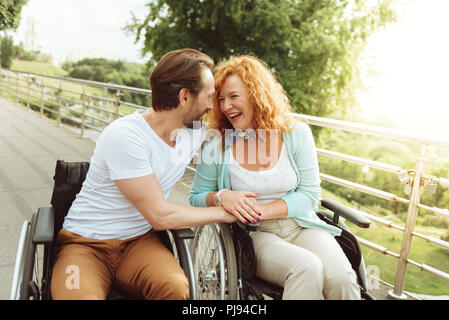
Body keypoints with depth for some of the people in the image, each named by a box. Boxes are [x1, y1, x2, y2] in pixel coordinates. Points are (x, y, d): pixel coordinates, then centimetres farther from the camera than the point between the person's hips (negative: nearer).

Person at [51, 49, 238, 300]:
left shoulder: (194, 131, 1)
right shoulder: (125, 136, -21)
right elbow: (160, 216, -19)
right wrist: (225, 213, -10)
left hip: (139, 241, 5)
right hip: (86, 243, -4)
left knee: (176, 287, -28)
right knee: (80, 295, -35)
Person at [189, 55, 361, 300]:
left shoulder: (296, 134, -1)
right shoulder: (216, 145, -2)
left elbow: (310, 193, -2)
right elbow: (196, 197, 7)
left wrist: (262, 211, -15)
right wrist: (221, 197, -17)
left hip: (299, 226, 2)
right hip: (250, 234, -1)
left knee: (341, 279, -26)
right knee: (306, 268, -31)